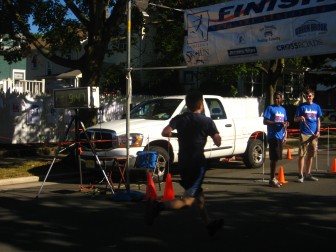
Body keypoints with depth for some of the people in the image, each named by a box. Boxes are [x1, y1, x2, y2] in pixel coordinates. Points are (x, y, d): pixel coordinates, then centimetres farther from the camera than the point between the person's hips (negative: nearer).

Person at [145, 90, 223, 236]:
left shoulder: (179, 119, 2)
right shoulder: (207, 121, -5)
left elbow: (165, 132, -12)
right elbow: (218, 142, -5)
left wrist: (178, 134, 6)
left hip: (183, 163, 6)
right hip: (197, 163, -6)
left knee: (198, 196, 18)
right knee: (187, 200, -8)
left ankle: (209, 225, 28)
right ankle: (158, 206, -27)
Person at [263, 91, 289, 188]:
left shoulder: (283, 109, 18)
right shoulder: (270, 108, -3)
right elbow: (265, 121, -11)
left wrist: (285, 135, 12)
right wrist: (277, 123, -21)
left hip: (280, 137, 7)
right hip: (273, 136, -7)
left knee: (276, 158, 10)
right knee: (274, 158, -10)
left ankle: (273, 178, 18)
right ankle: (272, 179, -6)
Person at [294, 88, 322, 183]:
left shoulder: (317, 107, 12)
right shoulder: (301, 106, 2)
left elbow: (318, 120, 16)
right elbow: (295, 119, 2)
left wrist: (318, 131, 3)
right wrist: (300, 118, -21)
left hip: (314, 134, 4)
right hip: (304, 133, -4)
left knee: (311, 155, 9)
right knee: (302, 155, -6)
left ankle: (308, 174, 18)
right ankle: (300, 175, 0)